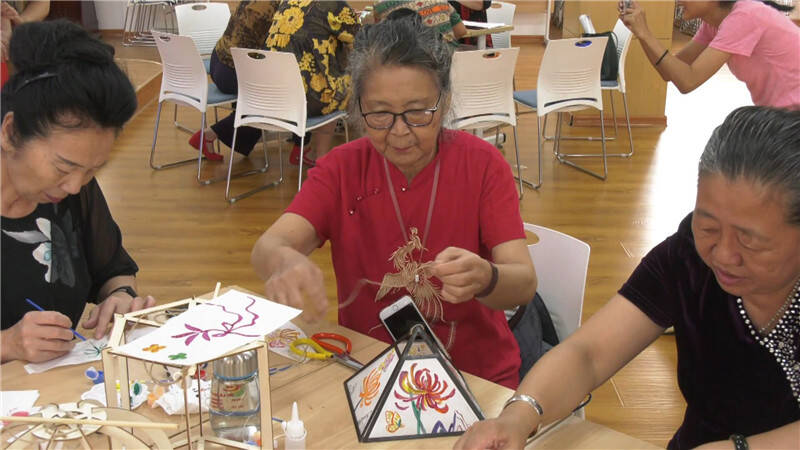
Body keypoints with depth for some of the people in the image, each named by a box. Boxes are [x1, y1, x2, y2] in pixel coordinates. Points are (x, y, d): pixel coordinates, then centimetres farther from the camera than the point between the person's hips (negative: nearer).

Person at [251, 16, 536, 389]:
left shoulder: (482, 164, -5)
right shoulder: (342, 169, 0)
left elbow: (525, 284, -13)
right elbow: (269, 246, -15)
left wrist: (483, 278, -37)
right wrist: (285, 261, -39)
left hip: (476, 378, -1)